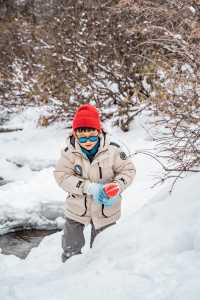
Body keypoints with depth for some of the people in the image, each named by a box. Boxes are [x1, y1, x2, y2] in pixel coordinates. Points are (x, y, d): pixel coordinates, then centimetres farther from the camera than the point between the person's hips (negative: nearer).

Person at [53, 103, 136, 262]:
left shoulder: (112, 150, -18)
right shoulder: (70, 151, -18)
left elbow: (128, 170, -7)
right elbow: (62, 176, -19)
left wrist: (116, 188, -26)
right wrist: (89, 187, -30)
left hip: (105, 208, 0)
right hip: (77, 207, 0)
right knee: (71, 246, 12)